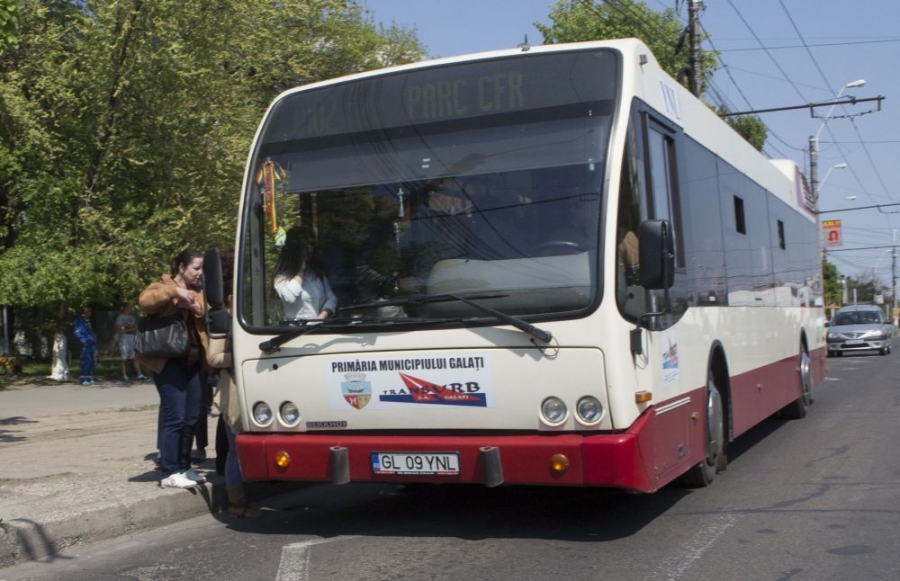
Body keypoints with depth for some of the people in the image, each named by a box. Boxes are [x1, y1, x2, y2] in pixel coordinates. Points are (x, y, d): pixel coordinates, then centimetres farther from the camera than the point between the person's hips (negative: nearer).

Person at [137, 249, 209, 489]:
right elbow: (145, 300, -21)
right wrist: (175, 292, -27)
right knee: (175, 416, -11)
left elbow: (207, 321, 17)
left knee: (191, 418, 8)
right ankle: (169, 473, -6)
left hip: (191, 361, 7)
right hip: (168, 360, -7)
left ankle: (184, 467, 19)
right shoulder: (163, 286, -1)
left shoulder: (198, 293, 19)